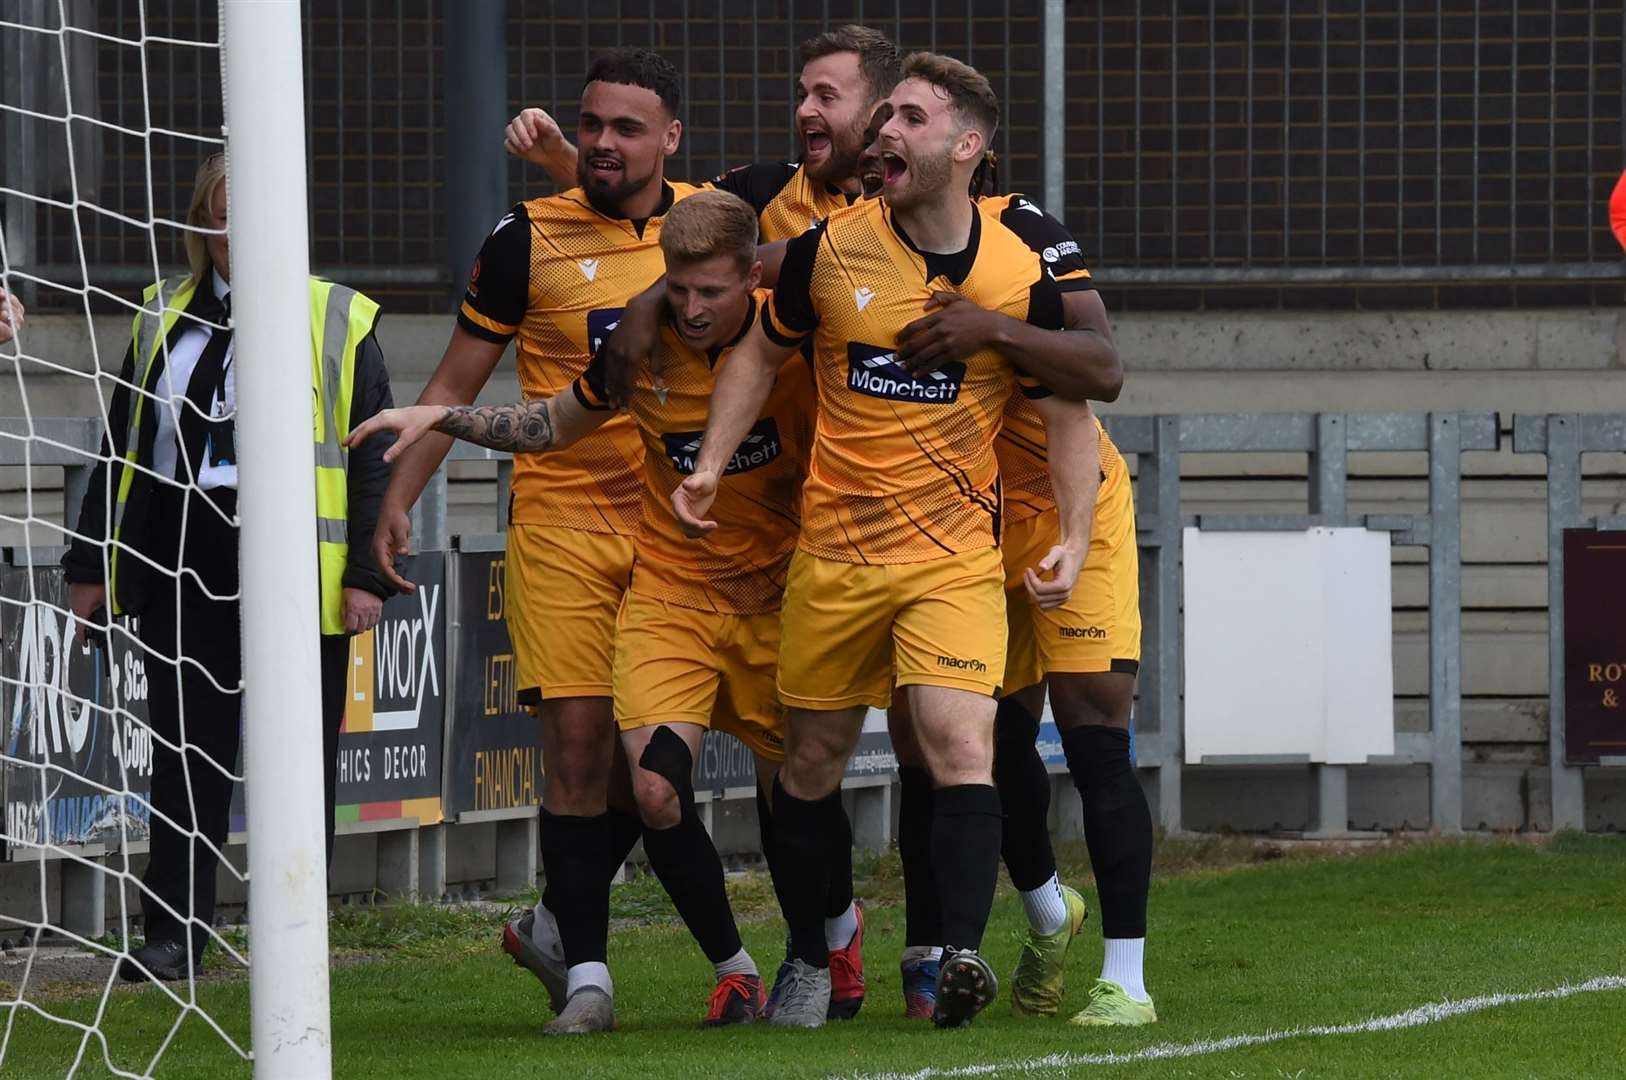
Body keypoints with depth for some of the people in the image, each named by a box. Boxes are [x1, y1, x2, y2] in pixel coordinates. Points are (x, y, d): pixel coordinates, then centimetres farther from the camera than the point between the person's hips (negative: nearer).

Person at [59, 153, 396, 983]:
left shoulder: (339, 322, 3)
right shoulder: (163, 319, 12)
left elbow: (374, 456, 1)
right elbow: (122, 448, 17)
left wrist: (368, 573, -6)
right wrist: (92, 565, 14)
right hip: (184, 564, 3)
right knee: (184, 756, 2)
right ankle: (174, 934, 7)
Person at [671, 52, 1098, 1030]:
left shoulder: (1021, 278, -7)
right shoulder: (830, 250, -4)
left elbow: (1066, 409, 5)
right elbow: (762, 352, 13)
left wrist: (1073, 538, -4)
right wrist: (711, 463, 3)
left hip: (956, 554, -2)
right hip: (833, 552, 2)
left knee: (962, 746, -20)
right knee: (813, 760, 10)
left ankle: (962, 954, -28)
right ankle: (810, 963, 27)